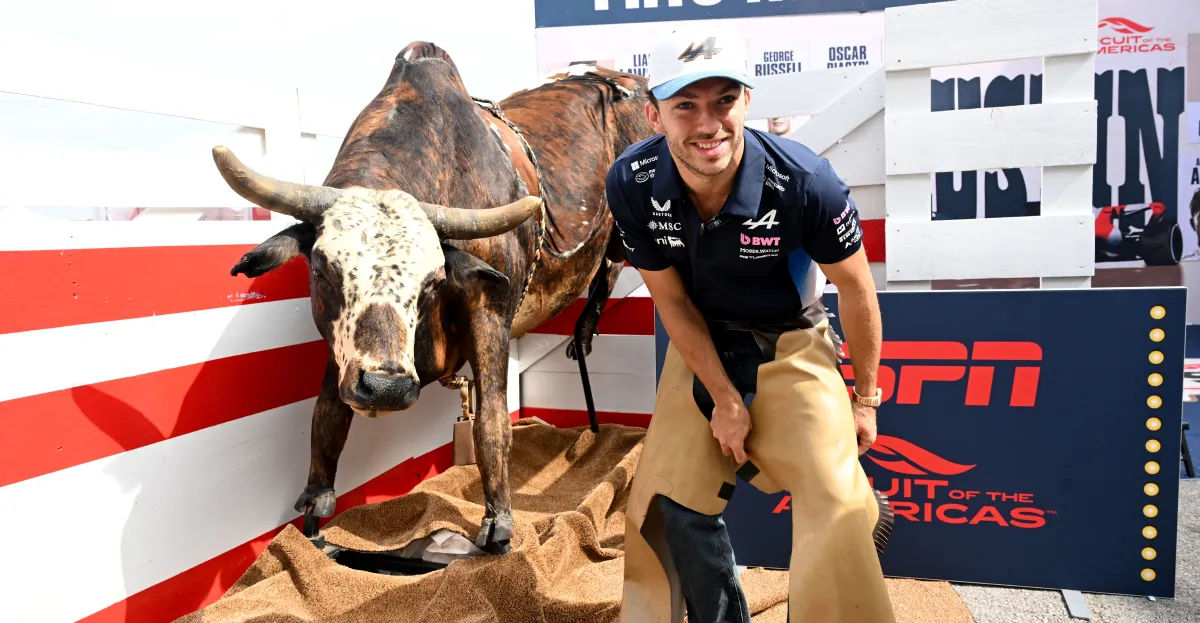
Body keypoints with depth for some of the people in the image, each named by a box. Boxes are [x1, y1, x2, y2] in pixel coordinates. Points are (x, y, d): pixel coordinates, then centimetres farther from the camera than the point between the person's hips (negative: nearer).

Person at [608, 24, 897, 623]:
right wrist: (725, 399, -9)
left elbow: (855, 287, -12)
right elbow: (671, 299, -9)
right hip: (700, 345, 3)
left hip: (791, 343, -2)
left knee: (836, 512, -15)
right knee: (672, 505, 6)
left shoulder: (804, 182, -29)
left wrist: (864, 397, -1)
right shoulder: (631, 184, -21)